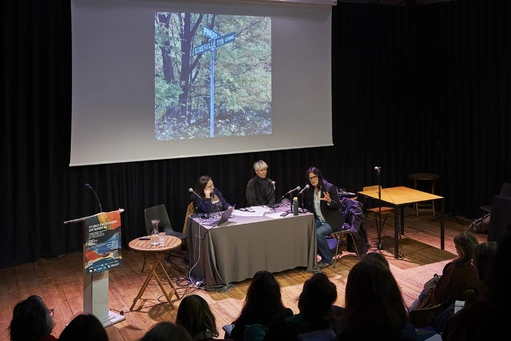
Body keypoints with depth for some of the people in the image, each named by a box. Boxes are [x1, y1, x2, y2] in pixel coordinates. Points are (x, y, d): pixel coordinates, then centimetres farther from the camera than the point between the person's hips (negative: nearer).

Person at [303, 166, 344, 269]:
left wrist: (329, 201, -32)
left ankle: (327, 259, -9)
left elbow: (338, 205, -14)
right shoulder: (309, 190, 3)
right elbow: (308, 207, 12)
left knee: (318, 233, -29)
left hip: (333, 220, -5)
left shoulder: (330, 187, -13)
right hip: (319, 219, 6)